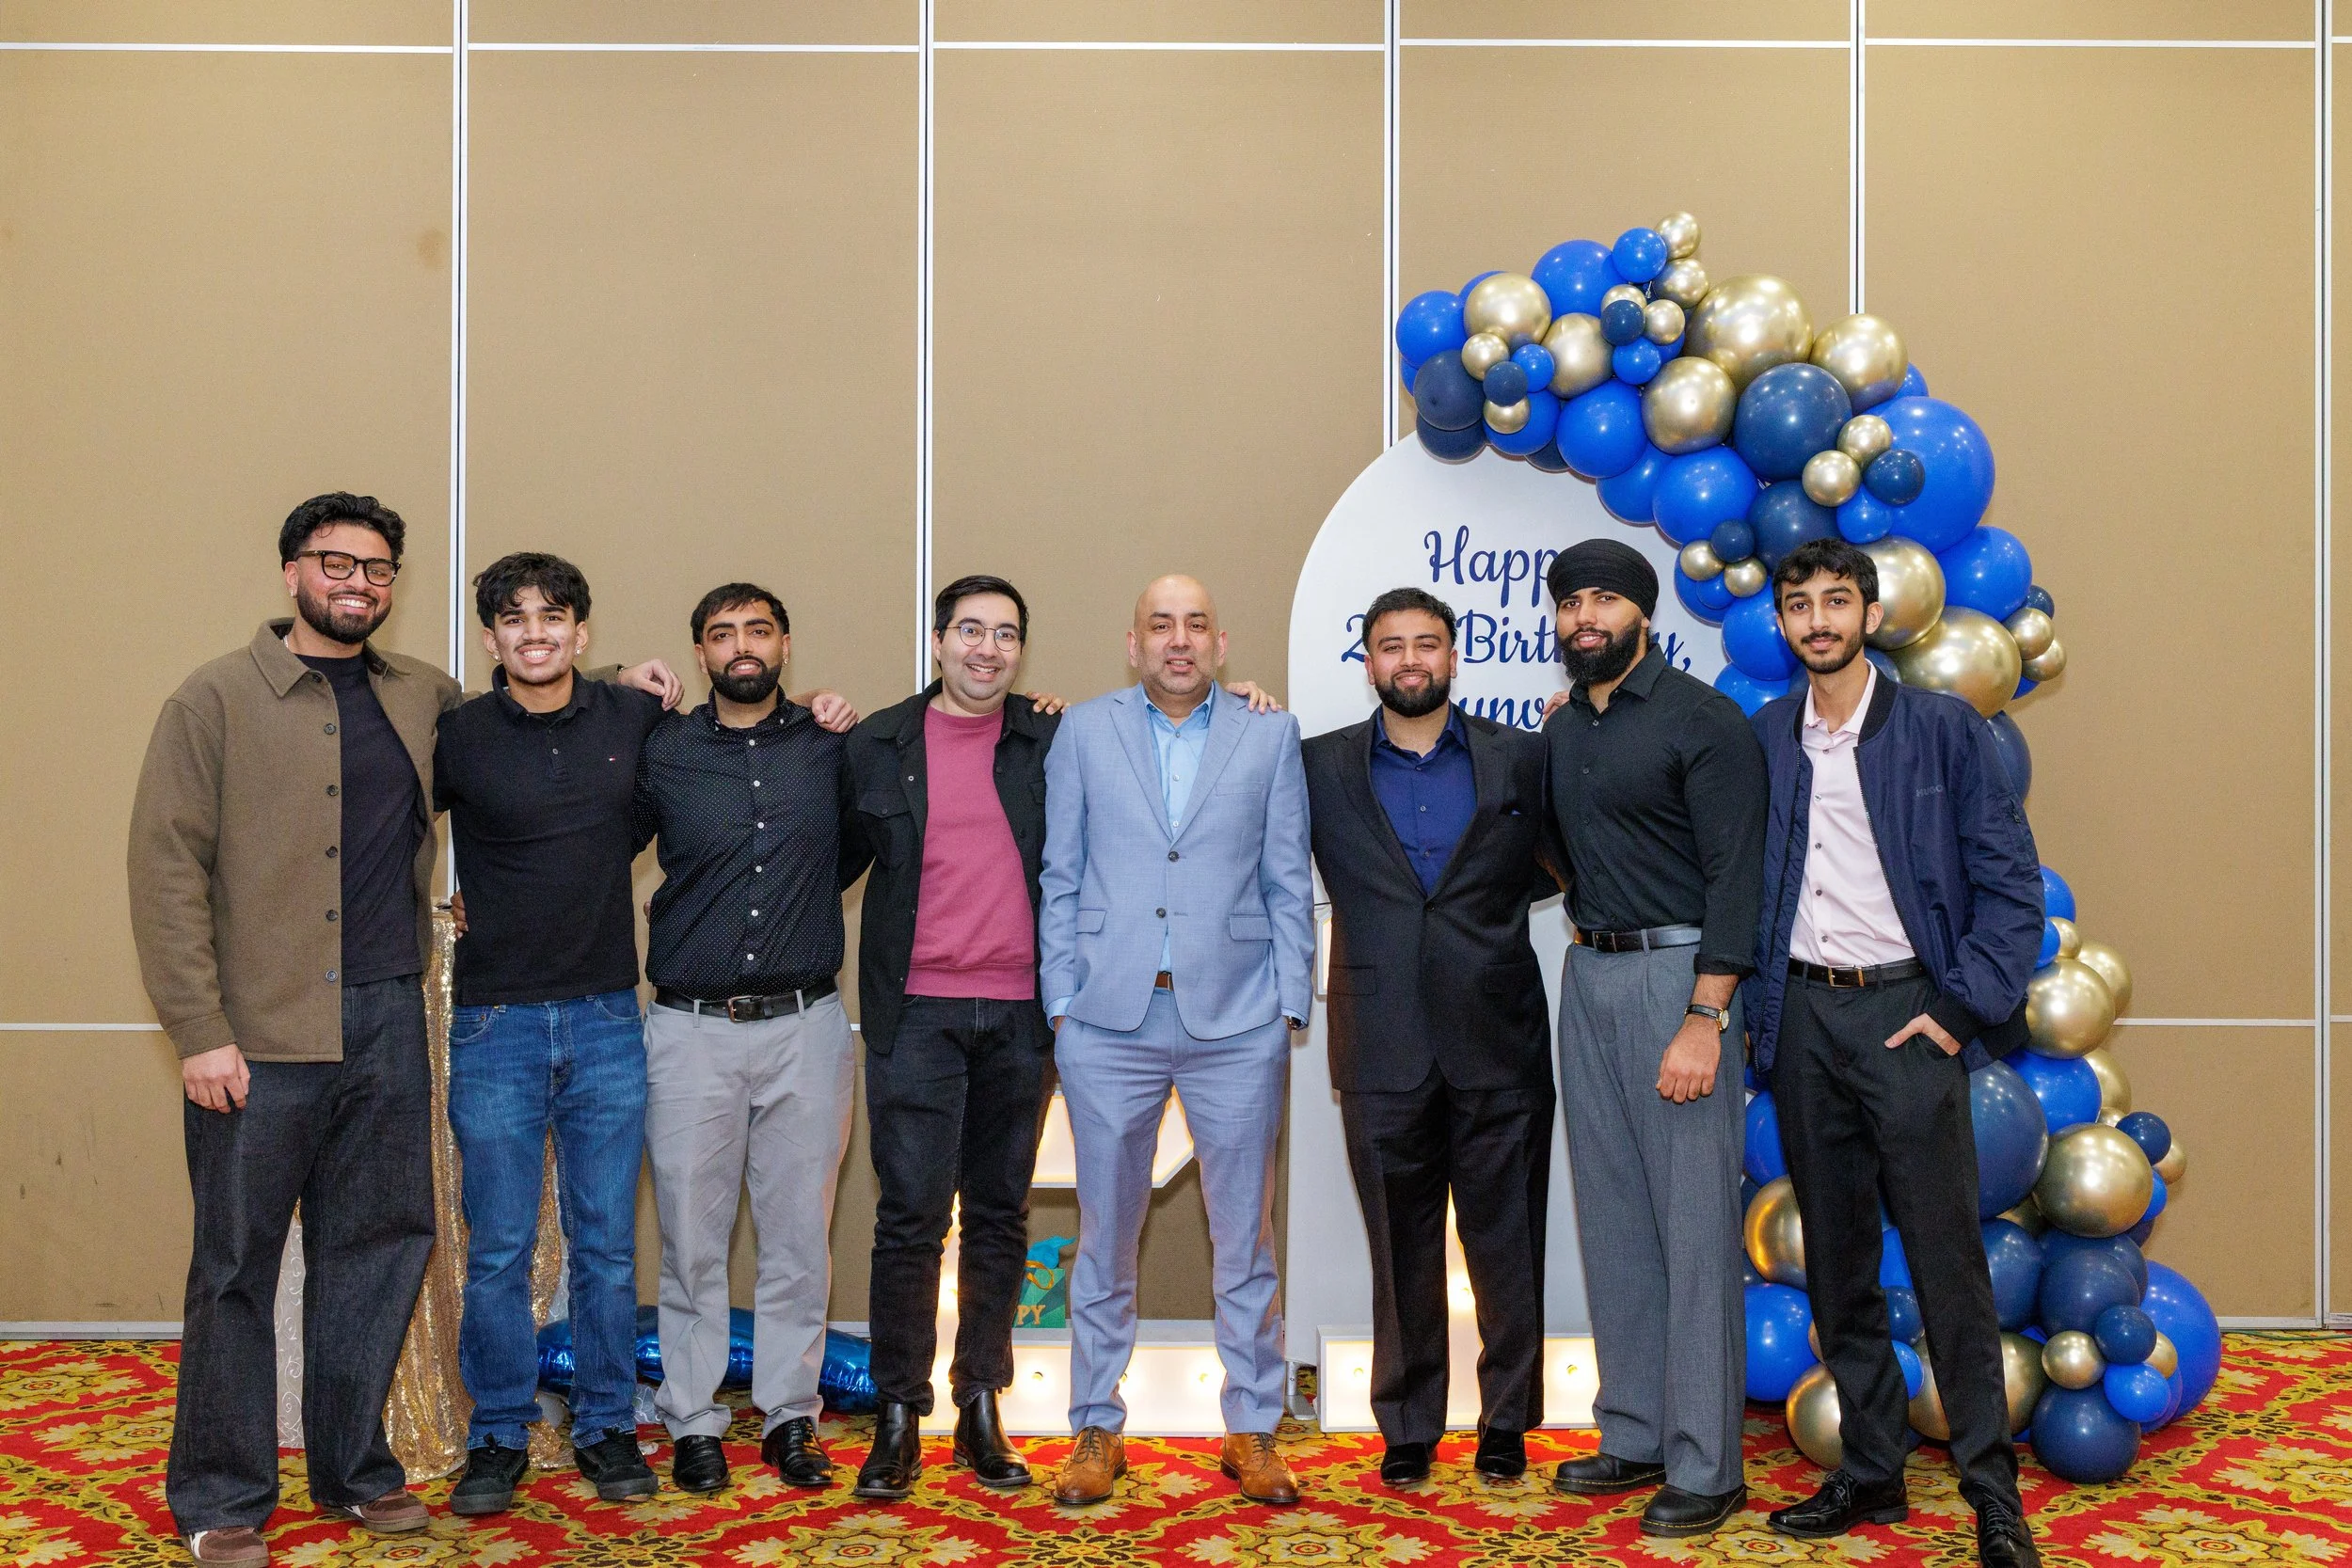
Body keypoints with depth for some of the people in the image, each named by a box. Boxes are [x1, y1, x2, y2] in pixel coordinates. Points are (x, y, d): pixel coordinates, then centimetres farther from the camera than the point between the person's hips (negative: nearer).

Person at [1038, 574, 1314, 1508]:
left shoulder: (1270, 736, 8)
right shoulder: (1084, 731, 8)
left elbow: (1290, 885, 7)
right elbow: (1059, 878, 7)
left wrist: (1288, 1007, 1)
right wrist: (1061, 1001, 0)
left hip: (1236, 1019, 0)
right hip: (1109, 1019, 0)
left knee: (1245, 1238, 7)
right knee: (1105, 1237, 8)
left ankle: (1252, 1430, 20)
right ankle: (1096, 1430, 21)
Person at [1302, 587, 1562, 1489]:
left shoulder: (1522, 757, 6)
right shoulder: (1321, 767, 6)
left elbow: (1571, 864, 13)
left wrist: (1490, 899, 2)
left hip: (1498, 1043, 0)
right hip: (1383, 1050, 0)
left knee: (1506, 1245, 7)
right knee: (1401, 1252, 9)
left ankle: (1506, 1421, 24)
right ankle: (1408, 1430, 22)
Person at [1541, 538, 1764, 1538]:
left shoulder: (1702, 721, -8)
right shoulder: (1561, 730, 13)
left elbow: (1734, 875, -14)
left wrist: (1703, 1021, -20)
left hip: (1677, 976, -7)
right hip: (1588, 974, 7)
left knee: (1694, 1221, -3)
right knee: (1612, 1215, 12)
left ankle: (1706, 1466, 7)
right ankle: (1636, 1437, 24)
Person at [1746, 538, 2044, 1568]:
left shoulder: (1943, 729, -1)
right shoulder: (1762, 738, 8)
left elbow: (2011, 884, -2)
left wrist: (1963, 1009, -8)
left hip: (1905, 1009, -3)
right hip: (1802, 1013, 4)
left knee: (1947, 1258, -3)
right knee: (1835, 1259, 10)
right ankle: (1871, 1472, 21)